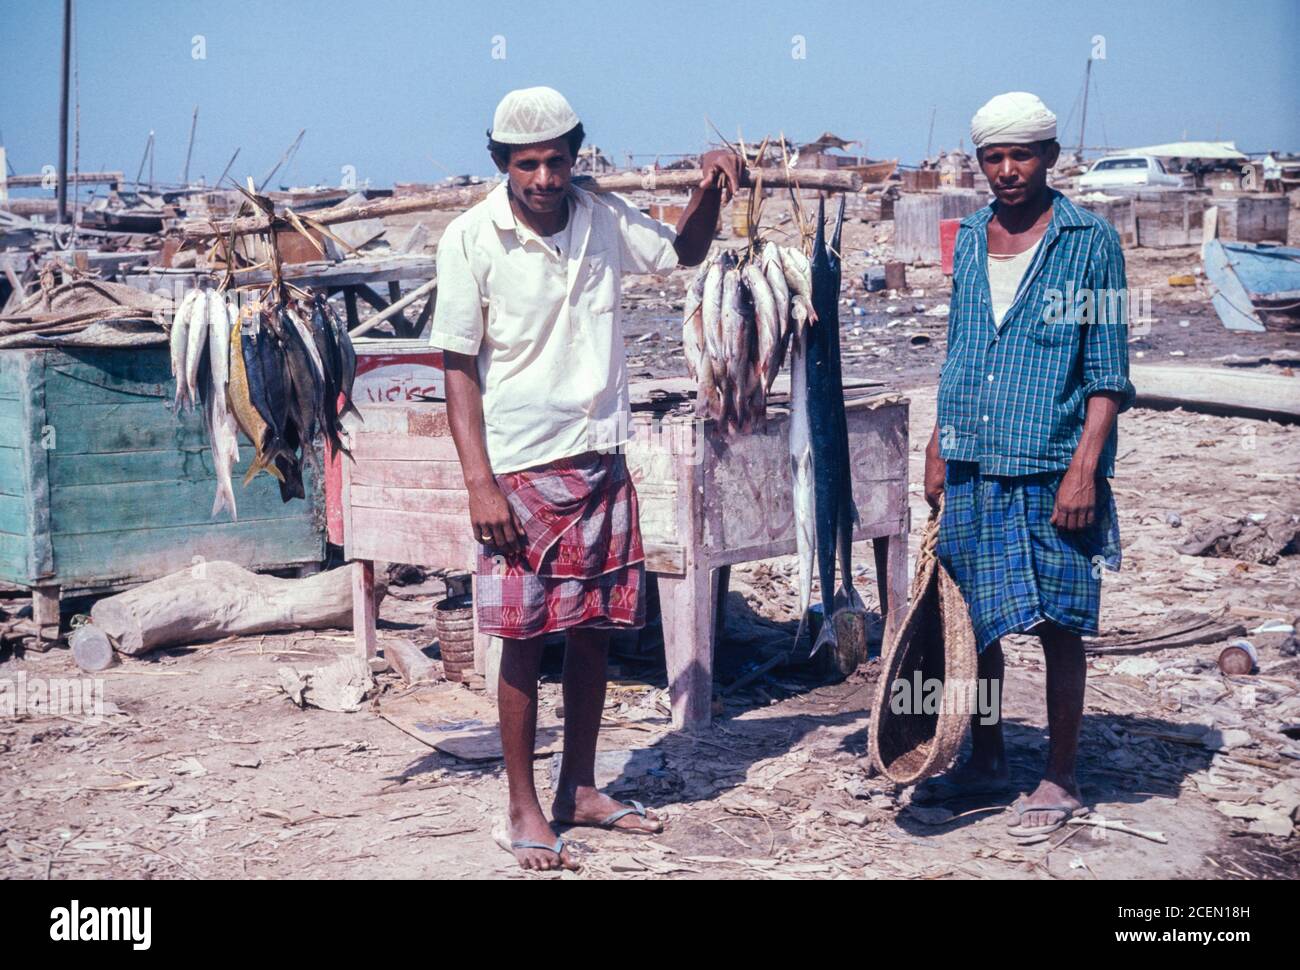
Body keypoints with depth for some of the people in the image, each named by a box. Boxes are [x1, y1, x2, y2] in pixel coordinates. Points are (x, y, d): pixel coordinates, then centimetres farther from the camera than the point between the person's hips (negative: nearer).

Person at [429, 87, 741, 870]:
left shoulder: (604, 219, 2)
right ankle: (523, 812, 13)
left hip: (600, 461, 5)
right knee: (524, 639, 0)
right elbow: (459, 367, -9)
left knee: (595, 629, 11)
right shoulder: (472, 238, -10)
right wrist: (479, 482, -16)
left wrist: (709, 190, 0)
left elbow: (684, 253, 20)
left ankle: (580, 789, 27)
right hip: (520, 471, -4)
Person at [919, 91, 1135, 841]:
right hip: (974, 467, 5)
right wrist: (939, 450, 14)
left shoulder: (1089, 241, -4)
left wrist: (1084, 467, -14)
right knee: (972, 620, 11)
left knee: (1058, 625, 2)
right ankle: (986, 760, 29)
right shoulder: (969, 240, 11)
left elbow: (1108, 371, -7)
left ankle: (1061, 781, 16)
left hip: (1051, 469, -5)